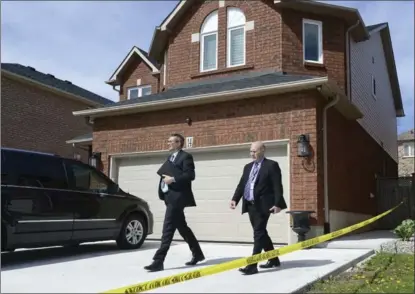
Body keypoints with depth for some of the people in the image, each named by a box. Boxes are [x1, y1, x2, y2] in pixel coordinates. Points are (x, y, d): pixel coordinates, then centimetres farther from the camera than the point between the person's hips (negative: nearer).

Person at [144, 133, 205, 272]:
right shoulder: (170, 158, 21)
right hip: (170, 197, 9)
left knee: (168, 229, -11)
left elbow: (190, 175, -16)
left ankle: (158, 261, -10)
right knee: (182, 227, 15)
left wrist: (173, 179, -21)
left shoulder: (186, 156, -5)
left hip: (177, 197, -9)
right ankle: (197, 253, 27)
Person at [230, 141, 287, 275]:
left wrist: (278, 203, -18)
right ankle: (273, 259, 27)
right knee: (261, 233, 14)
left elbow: (277, 186, -9)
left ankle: (252, 265, -10)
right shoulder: (248, 167, 17)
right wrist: (235, 199, -1)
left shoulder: (271, 165, -3)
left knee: (258, 234, -9)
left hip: (263, 205, -8)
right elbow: (241, 185, 13)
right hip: (250, 205, 8)